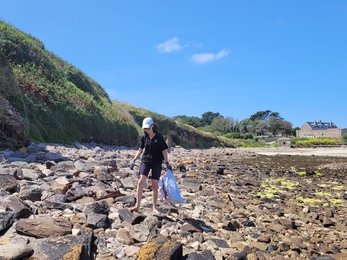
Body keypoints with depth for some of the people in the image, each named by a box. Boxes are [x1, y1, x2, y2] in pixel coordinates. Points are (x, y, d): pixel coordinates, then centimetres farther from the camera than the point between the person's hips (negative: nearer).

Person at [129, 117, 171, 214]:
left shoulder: (159, 137, -6)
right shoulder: (144, 137, 2)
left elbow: (164, 150, -5)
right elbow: (140, 150, 11)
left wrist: (167, 163, -10)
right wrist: (134, 160, 1)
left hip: (157, 163, -2)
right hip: (145, 161, 2)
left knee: (155, 185, 4)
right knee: (141, 182, -13)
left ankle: (154, 208, 15)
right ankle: (137, 206, -6)